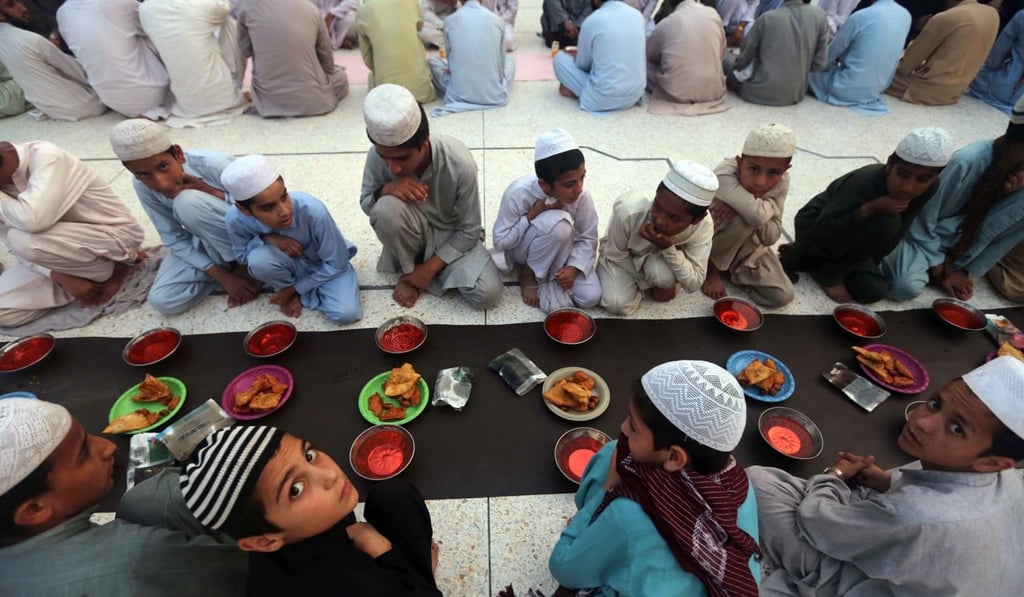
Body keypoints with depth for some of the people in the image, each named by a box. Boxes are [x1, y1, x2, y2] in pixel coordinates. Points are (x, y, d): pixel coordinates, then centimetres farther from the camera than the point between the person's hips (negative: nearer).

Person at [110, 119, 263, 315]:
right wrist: (223, 277, -19)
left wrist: (213, 193, -32)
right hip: (203, 241, 4)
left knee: (189, 201, -31)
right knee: (162, 300, -16)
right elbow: (175, 240, -9)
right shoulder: (142, 187, -14)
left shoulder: (215, 165, -27)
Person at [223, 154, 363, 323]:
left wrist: (296, 289, -14)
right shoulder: (237, 219, -26)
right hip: (290, 264, 2)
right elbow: (242, 256, -4)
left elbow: (336, 264, -21)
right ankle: (286, 288, 0)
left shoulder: (313, 211, -35)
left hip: (326, 266, -2)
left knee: (346, 313, -25)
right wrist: (265, 238, -26)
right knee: (259, 259, -31)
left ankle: (299, 294, 4)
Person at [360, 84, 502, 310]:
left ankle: (425, 262, 3)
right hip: (414, 231, 1)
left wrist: (430, 267, -19)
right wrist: (385, 189, -29)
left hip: (453, 234, -1)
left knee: (487, 293, -23)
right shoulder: (377, 156, -23)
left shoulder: (459, 163, -30)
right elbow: (366, 205, -5)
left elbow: (469, 230, -18)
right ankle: (407, 270, -4)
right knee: (387, 208, -34)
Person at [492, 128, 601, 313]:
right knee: (558, 223, -37)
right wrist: (533, 214, -33)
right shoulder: (518, 193, -30)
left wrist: (573, 268, -29)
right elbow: (500, 242, -24)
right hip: (521, 250, -3)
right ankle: (528, 274, -12)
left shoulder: (582, 196, -22)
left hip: (559, 252, 3)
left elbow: (588, 238, -12)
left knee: (590, 297, -18)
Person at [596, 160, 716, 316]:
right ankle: (648, 283, 9)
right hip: (622, 258, -1)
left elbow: (693, 285, -26)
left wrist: (668, 249, -41)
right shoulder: (628, 211, -38)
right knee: (618, 304, -24)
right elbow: (616, 256, -20)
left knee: (661, 273, -34)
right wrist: (649, 284, -15)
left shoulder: (703, 227, -30)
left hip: (660, 259, 1)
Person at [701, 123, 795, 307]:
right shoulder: (724, 175, -34)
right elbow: (757, 215, -47)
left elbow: (771, 237, -18)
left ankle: (731, 268, 9)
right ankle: (711, 266, -9)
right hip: (706, 242, -4)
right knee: (744, 220, -37)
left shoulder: (781, 181, -16)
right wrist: (769, 204, -25)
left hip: (748, 246, 5)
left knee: (782, 296, -12)